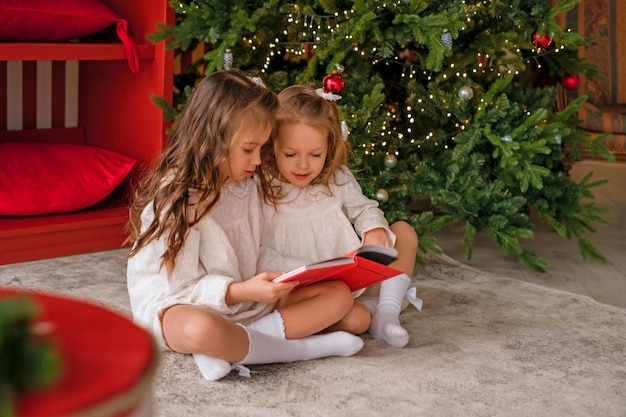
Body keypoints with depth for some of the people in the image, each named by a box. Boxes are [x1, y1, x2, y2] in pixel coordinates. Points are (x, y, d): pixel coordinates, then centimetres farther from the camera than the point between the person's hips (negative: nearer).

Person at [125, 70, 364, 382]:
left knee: (339, 294, -8)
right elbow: (180, 288, -17)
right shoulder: (175, 198, -16)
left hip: (242, 301, 8)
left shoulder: (245, 185, 6)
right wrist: (242, 291, -29)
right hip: (180, 307, -7)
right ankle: (304, 349, -24)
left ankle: (234, 345, -23)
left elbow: (250, 258, 10)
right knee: (200, 329, -44)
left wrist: (270, 283, -9)